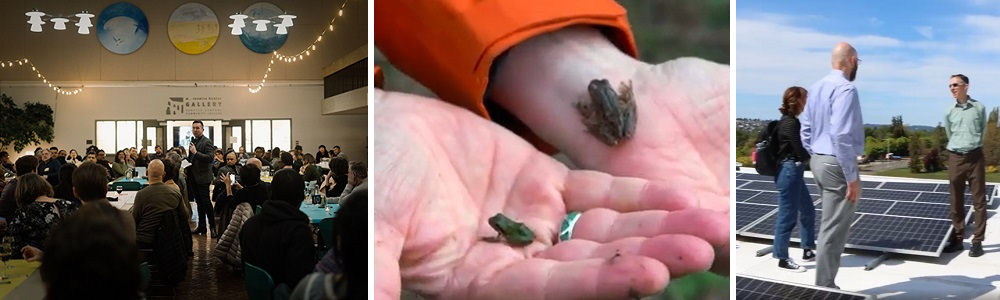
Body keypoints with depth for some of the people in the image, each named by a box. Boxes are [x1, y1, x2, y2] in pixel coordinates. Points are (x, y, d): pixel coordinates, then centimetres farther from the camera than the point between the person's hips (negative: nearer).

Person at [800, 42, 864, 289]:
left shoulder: (816, 88, 10)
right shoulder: (846, 89, -17)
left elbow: (805, 130, 14)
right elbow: (841, 136, -24)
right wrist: (852, 177, -21)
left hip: (818, 161, 9)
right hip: (837, 164, -9)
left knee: (830, 224, 18)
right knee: (834, 230, -2)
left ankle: (824, 283, 24)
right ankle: (825, 288, 5)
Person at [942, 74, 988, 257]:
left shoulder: (979, 108, -1)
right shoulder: (949, 111, 4)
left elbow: (982, 132, 11)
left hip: (975, 157, -2)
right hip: (956, 158, 2)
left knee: (979, 201, 0)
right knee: (956, 202, 5)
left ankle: (977, 241, 3)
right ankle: (957, 239, 12)